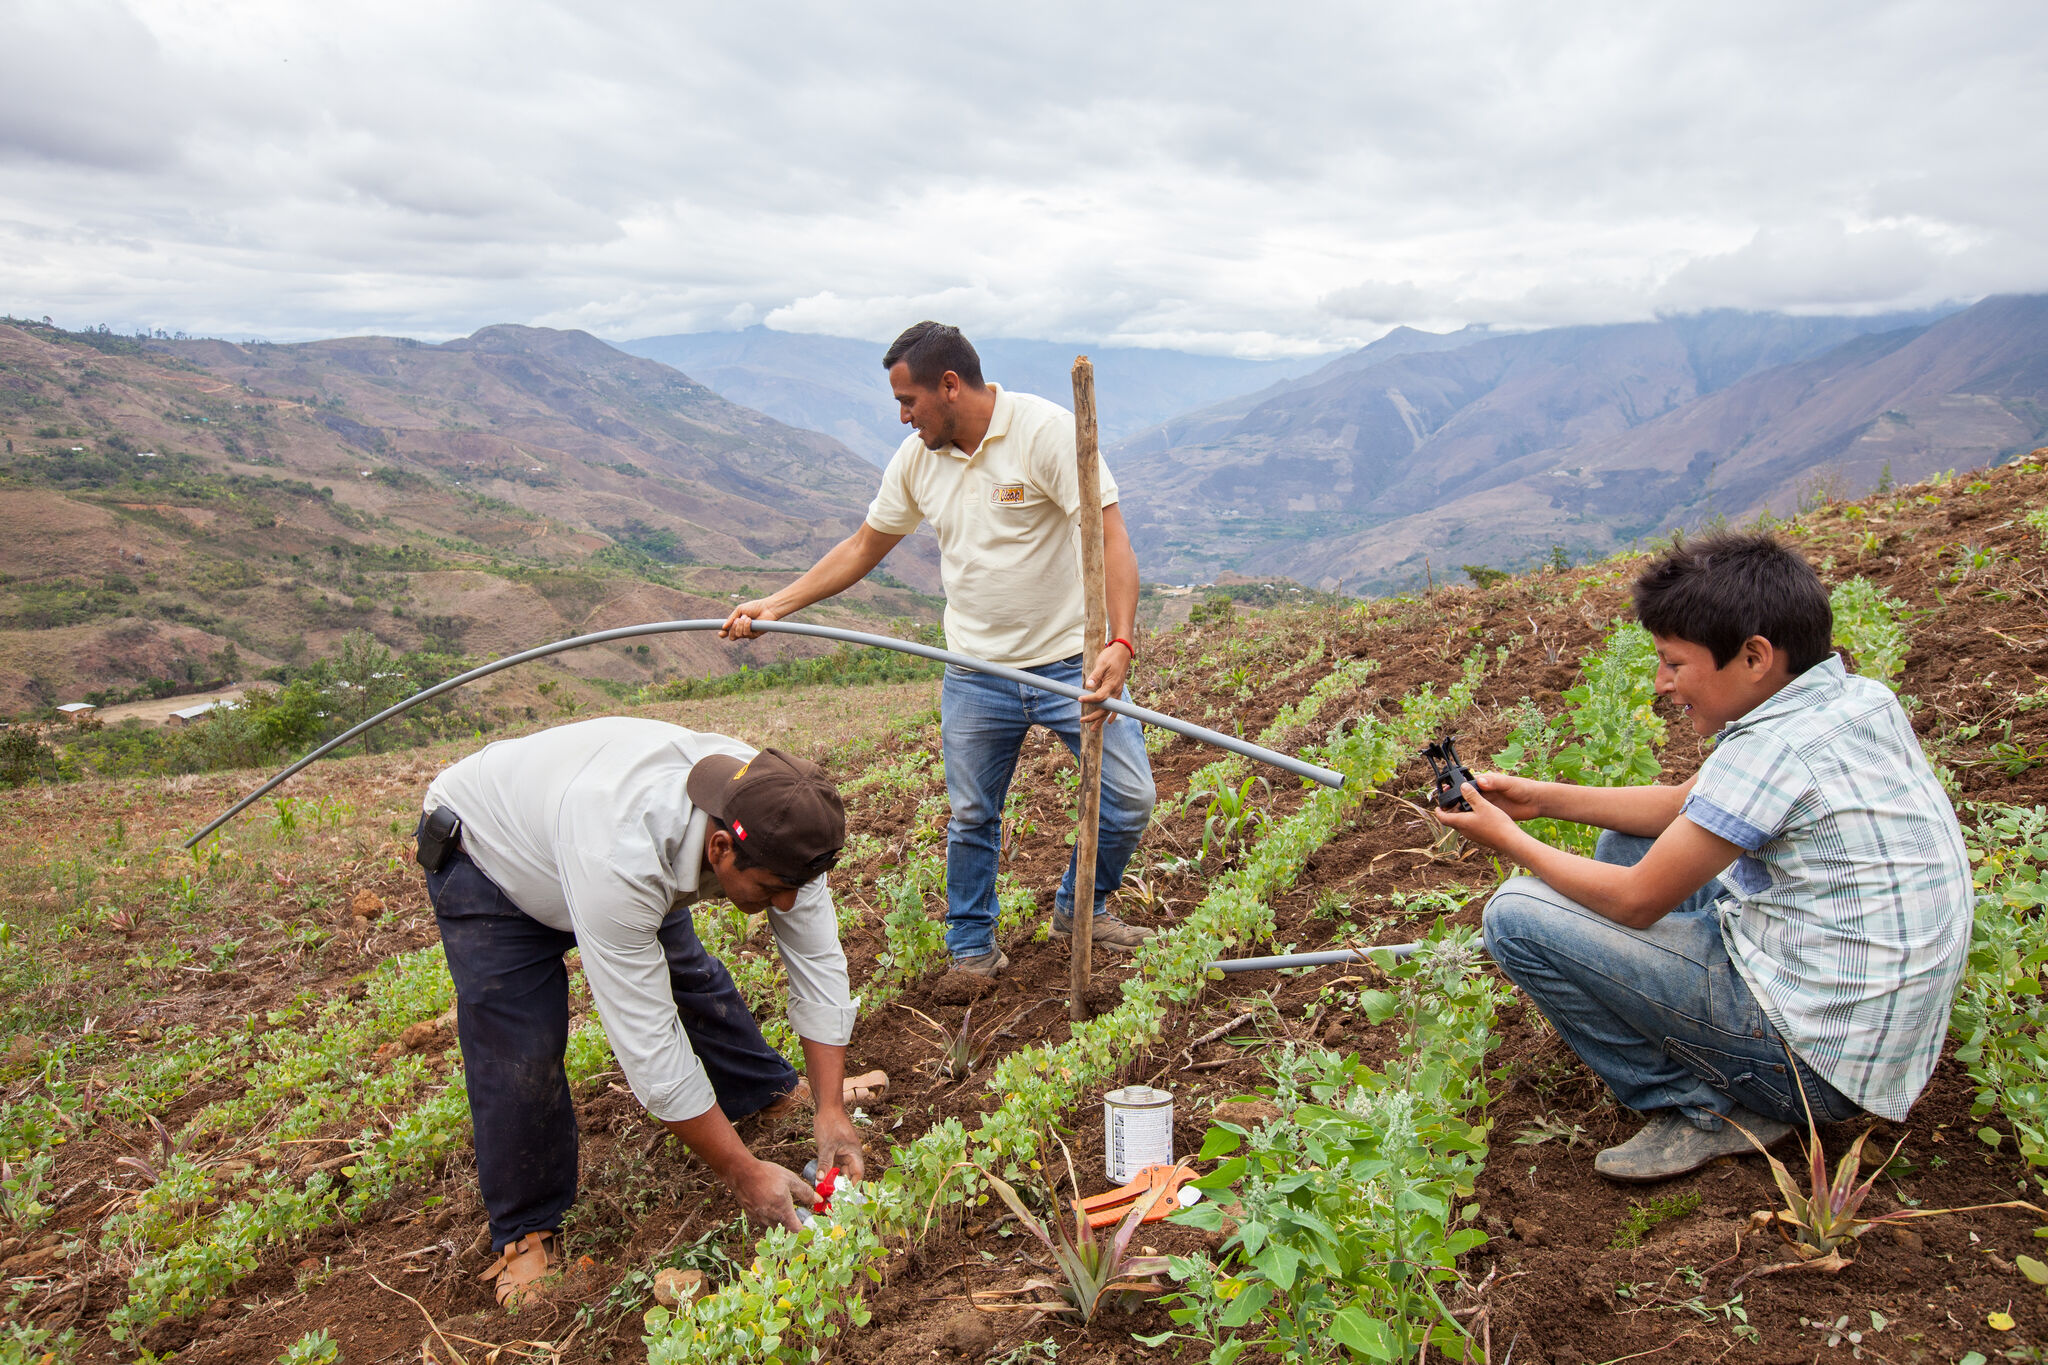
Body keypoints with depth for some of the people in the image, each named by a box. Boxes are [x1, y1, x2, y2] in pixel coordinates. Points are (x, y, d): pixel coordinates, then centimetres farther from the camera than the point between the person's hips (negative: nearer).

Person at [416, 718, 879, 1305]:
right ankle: (524, 1231, 10)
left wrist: (830, 1110, -21)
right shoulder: (619, 859, -48)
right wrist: (743, 1172, -33)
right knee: (519, 1051, -12)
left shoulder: (775, 819, -29)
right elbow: (648, 1043, -41)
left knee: (689, 973, 13)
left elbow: (818, 962, -19)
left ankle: (772, 1089, 37)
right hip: (485, 854, -5)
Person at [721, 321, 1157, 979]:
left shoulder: (1048, 431, -16)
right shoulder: (916, 458, 2)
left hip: (1071, 660, -3)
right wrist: (775, 605, 6)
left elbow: (1110, 538, -22)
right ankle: (972, 949, 30)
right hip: (974, 676, 4)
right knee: (970, 818, 10)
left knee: (1128, 798, -2)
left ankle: (1082, 907, 25)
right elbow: (864, 547, 13)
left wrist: (1119, 643, -35)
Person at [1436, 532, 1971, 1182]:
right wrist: (1542, 797, 10)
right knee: (1623, 843, 20)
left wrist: (1509, 839, -2)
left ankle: (1710, 1108, -2)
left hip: (1823, 1060, -10)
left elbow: (1636, 901, -16)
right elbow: (1686, 804, 14)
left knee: (1515, 913, -11)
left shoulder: (1772, 749, -25)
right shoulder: (1860, 698, 3)